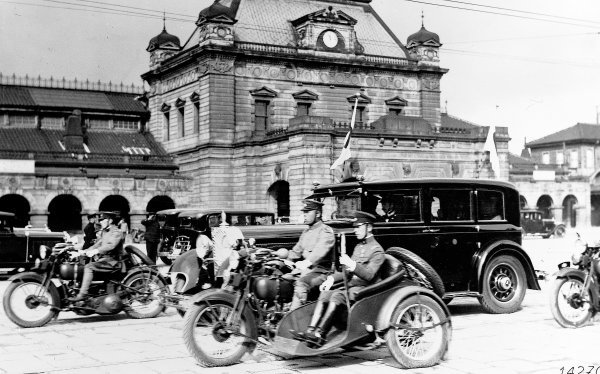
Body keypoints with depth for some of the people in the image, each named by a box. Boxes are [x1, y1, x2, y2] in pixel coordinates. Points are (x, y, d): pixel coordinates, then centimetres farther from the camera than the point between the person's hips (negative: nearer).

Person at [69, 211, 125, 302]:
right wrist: (85, 251, 5)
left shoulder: (117, 232, -10)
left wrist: (96, 251, -35)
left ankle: (82, 294, -28)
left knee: (89, 267, -26)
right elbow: (98, 244, 21)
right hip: (103, 259, 10)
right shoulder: (105, 232, 22)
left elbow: (111, 245, -26)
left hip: (111, 261, -10)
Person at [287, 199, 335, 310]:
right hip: (303, 271, 8)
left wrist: (308, 262, -43)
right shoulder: (305, 233, 21)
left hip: (320, 272, -8)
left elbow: (320, 251, -25)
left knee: (301, 284, -33)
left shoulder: (326, 231, -7)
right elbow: (296, 251, 19)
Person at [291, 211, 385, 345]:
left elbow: (369, 275, -17)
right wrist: (332, 278, 6)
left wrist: (352, 264, -30)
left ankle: (320, 334, -36)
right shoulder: (358, 247, 22)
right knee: (324, 295, -13)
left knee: (336, 296, -31)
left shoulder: (377, 250, -5)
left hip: (364, 289, -8)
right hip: (351, 287, 8)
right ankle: (310, 331, -24)